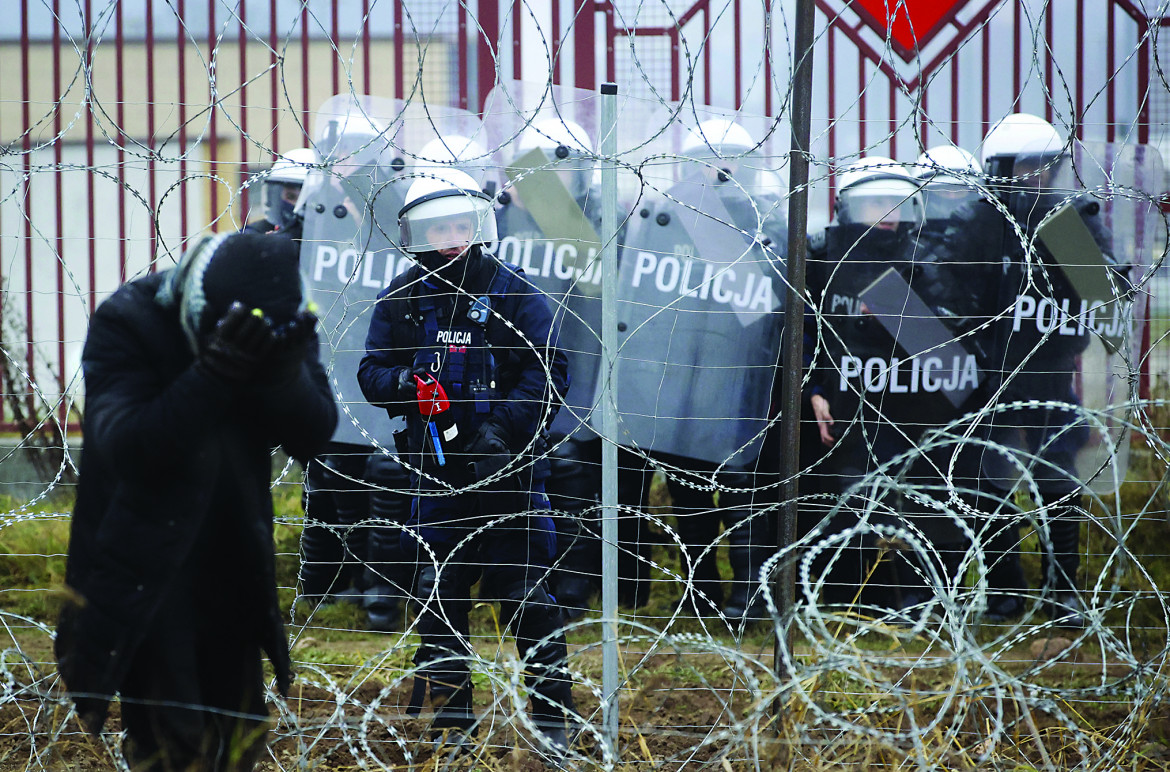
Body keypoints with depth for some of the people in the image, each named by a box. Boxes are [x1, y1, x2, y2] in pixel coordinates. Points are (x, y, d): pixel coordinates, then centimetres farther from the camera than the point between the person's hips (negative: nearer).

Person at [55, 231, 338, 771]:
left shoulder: (281, 323, -7)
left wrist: (283, 371, -33)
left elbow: (312, 437, -12)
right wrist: (215, 373, -39)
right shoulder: (127, 324, -20)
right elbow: (125, 447, -29)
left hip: (233, 571, 5)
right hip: (144, 574, -5)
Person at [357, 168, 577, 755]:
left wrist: (503, 425, -21)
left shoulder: (514, 293, -3)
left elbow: (548, 371, -8)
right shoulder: (400, 301, 7)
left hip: (508, 465, -3)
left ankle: (551, 715, 4)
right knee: (436, 591, 5)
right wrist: (405, 385, -15)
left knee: (525, 591, -4)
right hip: (436, 465, 3)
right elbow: (371, 370, 8)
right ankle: (451, 716, 16)